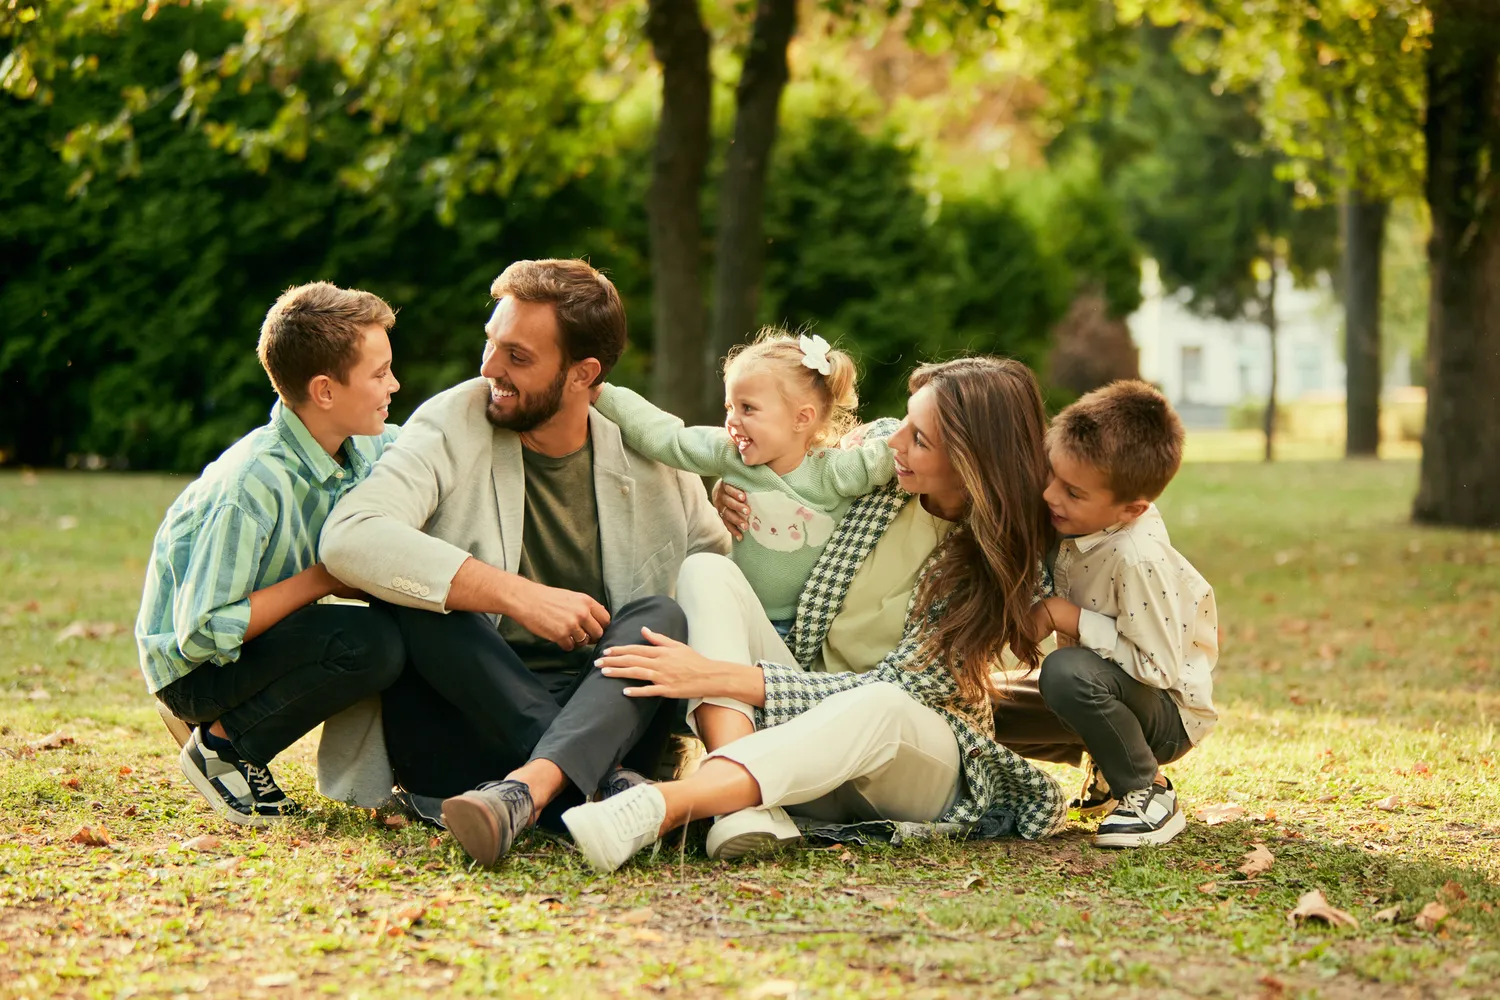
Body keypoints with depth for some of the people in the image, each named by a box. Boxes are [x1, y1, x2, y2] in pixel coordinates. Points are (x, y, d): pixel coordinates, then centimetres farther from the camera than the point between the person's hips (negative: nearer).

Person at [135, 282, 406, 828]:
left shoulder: (359, 448, -5)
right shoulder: (252, 485, -30)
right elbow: (202, 632, -30)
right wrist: (322, 579, -25)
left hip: (261, 638, 8)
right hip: (193, 668, -8)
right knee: (370, 643, -30)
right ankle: (222, 747, -10)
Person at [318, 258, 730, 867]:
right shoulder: (452, 425, -4)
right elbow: (349, 538, -20)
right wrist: (517, 595, -26)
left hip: (598, 720, 2)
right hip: (460, 726, -2)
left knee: (659, 614, -23)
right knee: (423, 601, -26)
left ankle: (526, 791, -48)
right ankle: (606, 784, -37)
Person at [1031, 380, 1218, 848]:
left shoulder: (1139, 559, -32)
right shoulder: (1070, 523, -9)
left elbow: (1159, 666, -29)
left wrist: (1070, 619, -27)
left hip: (1169, 713, -9)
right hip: (1109, 691, 9)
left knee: (1068, 671, -35)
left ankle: (1148, 792, -14)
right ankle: (1108, 767, 22)